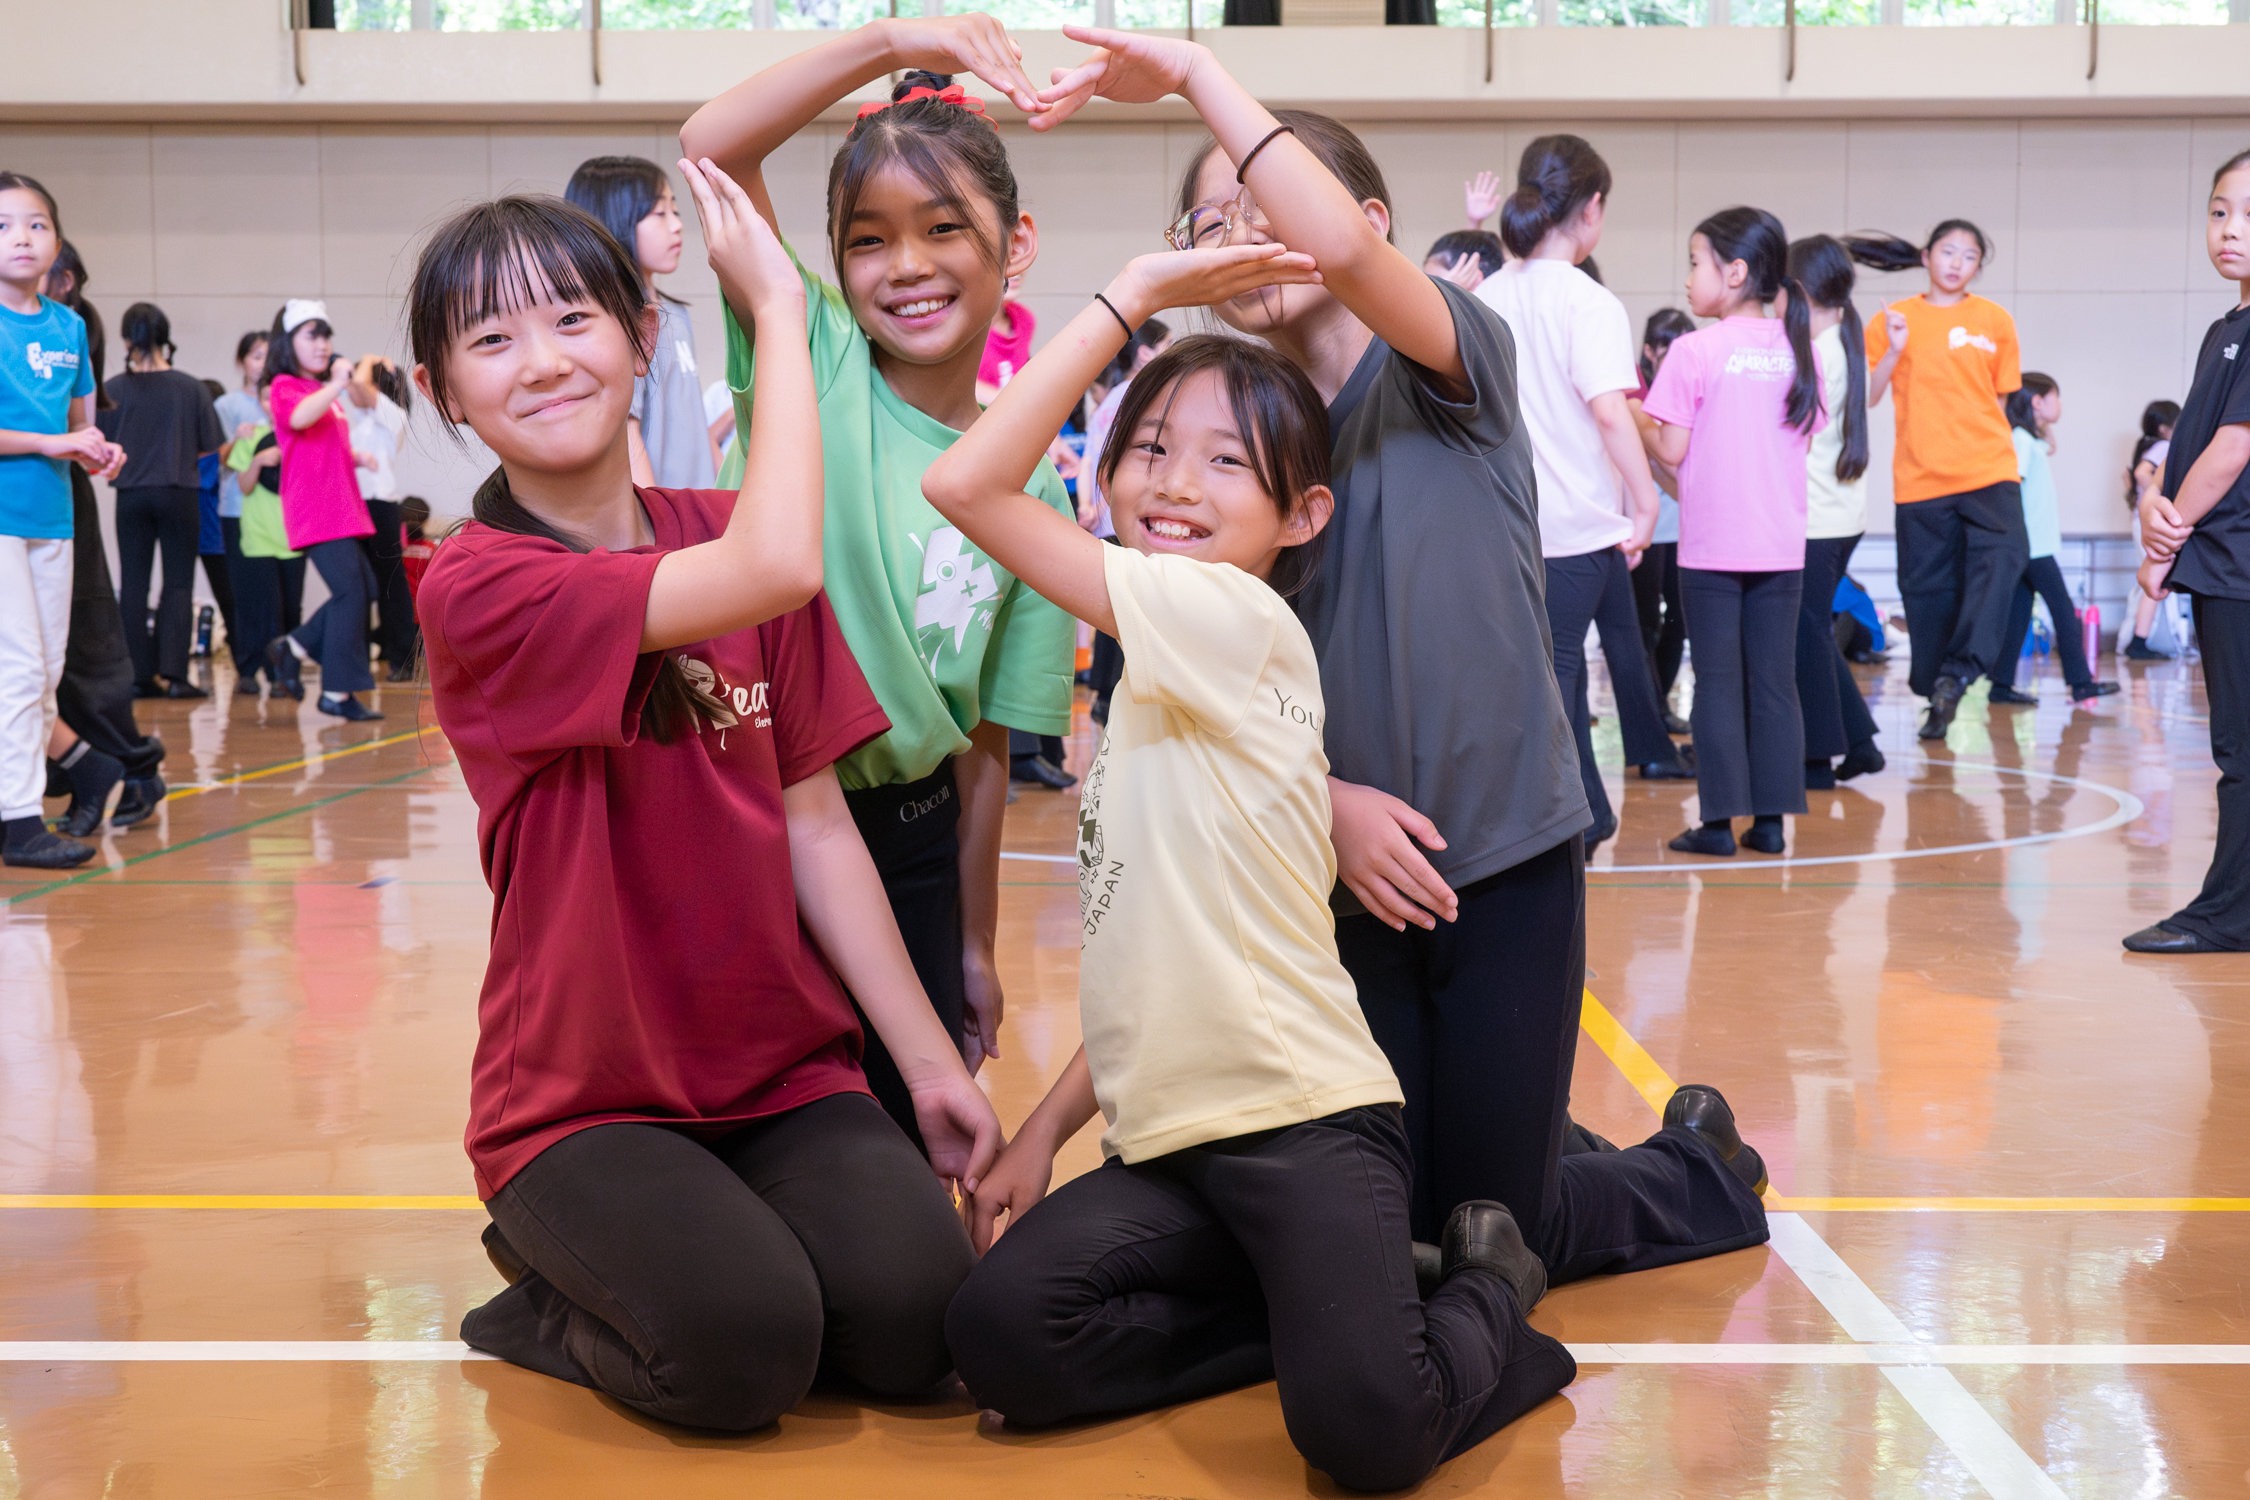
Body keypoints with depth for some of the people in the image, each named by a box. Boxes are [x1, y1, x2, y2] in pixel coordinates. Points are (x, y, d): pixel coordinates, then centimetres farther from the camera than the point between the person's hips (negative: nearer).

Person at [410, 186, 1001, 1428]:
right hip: (584, 1103, -4)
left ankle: (716, 1242, 11)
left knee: (912, 1324, -20)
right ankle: (553, 1295, 5)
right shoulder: (476, 589, -14)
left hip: (784, 1074, 4)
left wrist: (932, 1060, 1)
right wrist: (779, 309, -19)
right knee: (744, 1350, -27)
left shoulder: (720, 535, 5)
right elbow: (778, 571, -29)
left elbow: (814, 823, 5)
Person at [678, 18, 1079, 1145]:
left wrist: (975, 950, 10)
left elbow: (986, 743, 8)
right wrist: (892, 43, -23)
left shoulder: (1028, 489, 4)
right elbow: (712, 146, -19)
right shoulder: (813, 362, -4)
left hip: (912, 840, 4)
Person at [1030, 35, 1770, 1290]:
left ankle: (1704, 1165, 31)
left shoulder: (1450, 363, -6)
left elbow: (1341, 247, -29)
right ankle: (1552, 1147, 37)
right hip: (1349, 889, 5)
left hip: (1501, 865, -4)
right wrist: (1327, 801, -13)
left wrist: (1194, 72, -21)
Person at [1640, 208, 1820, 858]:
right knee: (1774, 683, 8)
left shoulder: (1696, 350, -9)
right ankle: (1771, 819, 9)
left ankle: (1719, 822, 3)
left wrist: (1638, 418, 7)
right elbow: (1803, 443, 11)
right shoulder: (1797, 348, 5)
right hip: (1781, 544, 4)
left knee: (1719, 683, 2)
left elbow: (1672, 449, -10)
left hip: (1712, 545, -4)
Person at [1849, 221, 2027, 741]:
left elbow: (1999, 395, 17)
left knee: (2002, 557, -24)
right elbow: (1868, 397, 1)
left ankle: (1958, 674, -29)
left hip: (1988, 469, 0)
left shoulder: (1995, 321, 9)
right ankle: (1936, 697, 16)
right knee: (1927, 587, 3)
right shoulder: (1893, 320, 6)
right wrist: (1893, 350, -12)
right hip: (1920, 477, 0)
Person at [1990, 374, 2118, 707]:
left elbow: (2050, 448, 42)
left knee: (2019, 614, 7)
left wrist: (2047, 427, 24)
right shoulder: (2021, 439, -13)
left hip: (2034, 545, 10)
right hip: (2032, 545, -10)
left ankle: (2002, 684, 6)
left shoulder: (2032, 439, 17)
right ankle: (2081, 682, -5)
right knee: (2064, 609, -7)